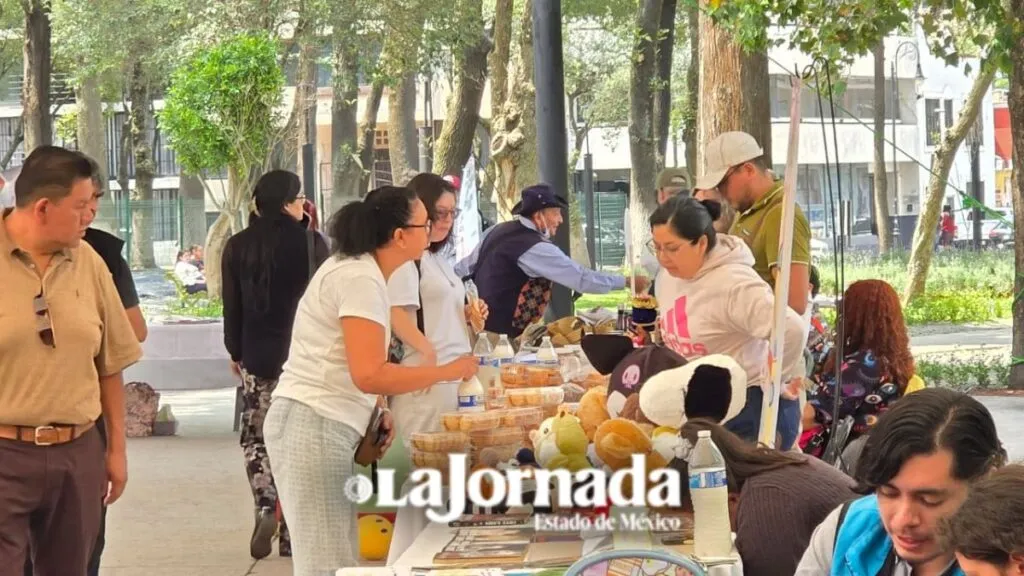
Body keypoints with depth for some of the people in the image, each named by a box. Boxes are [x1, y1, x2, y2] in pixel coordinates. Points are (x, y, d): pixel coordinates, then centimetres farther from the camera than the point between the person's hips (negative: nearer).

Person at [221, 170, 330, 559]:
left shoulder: (238, 247, 0)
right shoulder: (310, 242, -6)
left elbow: (232, 306, 5)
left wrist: (236, 351, 17)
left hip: (257, 356, 1)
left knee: (255, 435, 11)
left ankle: (266, 508, -13)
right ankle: (291, 532, 5)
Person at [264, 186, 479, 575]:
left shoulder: (359, 269, 14)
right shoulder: (361, 279, -17)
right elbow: (369, 374, -26)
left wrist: (377, 410, 9)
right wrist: (447, 372, -17)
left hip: (322, 425, 10)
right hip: (314, 426, -10)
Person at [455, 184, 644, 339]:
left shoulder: (496, 230, 8)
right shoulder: (535, 248, -19)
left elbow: (463, 269, 15)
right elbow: (582, 278, -20)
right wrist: (627, 282, -12)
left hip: (478, 324, 10)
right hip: (499, 334, -10)